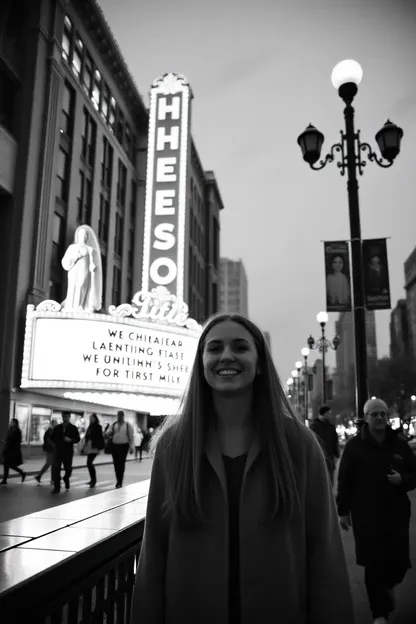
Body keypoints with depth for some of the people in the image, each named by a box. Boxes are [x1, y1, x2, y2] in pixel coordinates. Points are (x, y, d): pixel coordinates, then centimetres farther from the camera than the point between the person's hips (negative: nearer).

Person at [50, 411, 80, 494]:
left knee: (68, 469, 8)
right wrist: (57, 443, 1)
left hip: (68, 452, -1)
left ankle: (66, 479, 41)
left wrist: (71, 440, -19)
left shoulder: (73, 428, 2)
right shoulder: (57, 427, 10)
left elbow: (77, 439, -1)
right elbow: (52, 437, 18)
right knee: (55, 469, -7)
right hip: (58, 451, 1)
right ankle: (56, 487, 0)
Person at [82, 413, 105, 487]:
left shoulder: (98, 427, -7)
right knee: (90, 463, 11)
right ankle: (93, 480, 22)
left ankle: (93, 480, -7)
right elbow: (86, 437, 17)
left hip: (94, 448, -7)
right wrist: (84, 447, 15)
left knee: (89, 463, -15)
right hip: (89, 448, 8)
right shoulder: (90, 427, 13)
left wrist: (99, 448, -15)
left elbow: (100, 438, -10)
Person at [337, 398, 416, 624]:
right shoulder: (355, 445, -4)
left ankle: (388, 584, 40)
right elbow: (344, 480, -3)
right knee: (373, 564, -1)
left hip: (396, 513, 3)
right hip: (366, 515, -2)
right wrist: (343, 510, -4)